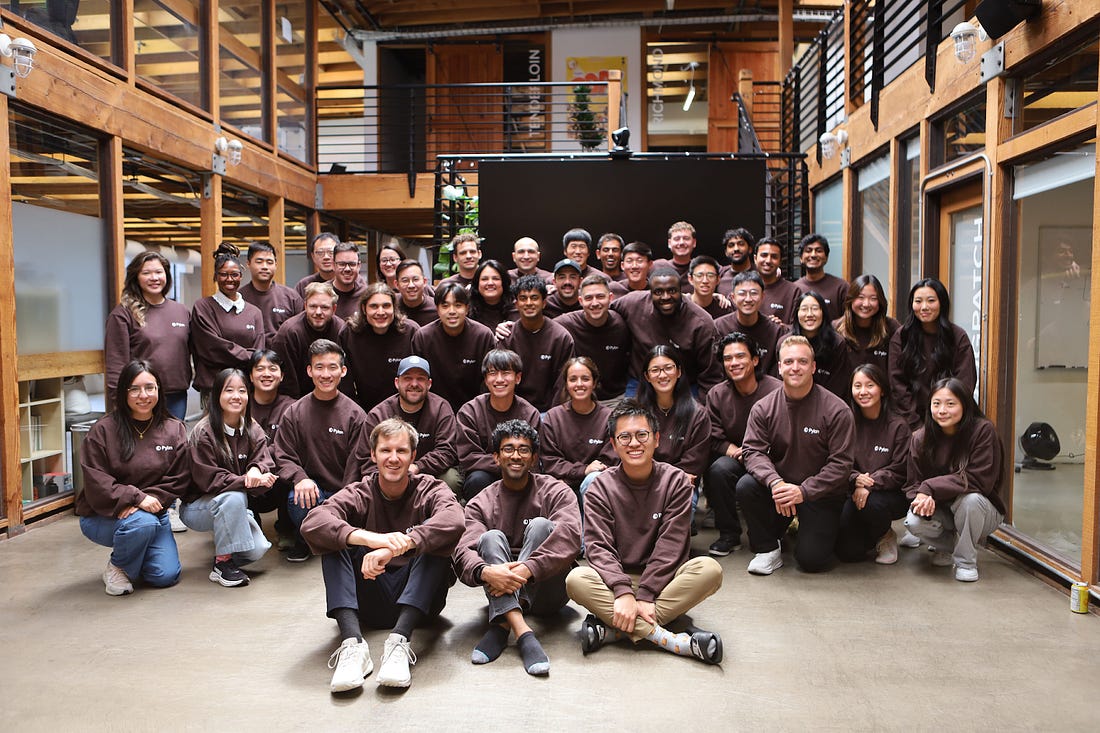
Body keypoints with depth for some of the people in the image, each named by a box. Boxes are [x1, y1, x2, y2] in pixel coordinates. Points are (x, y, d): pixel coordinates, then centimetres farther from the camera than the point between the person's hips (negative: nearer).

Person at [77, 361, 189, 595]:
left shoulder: (174, 430, -1)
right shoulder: (104, 429, -11)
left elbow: (178, 480, -4)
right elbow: (96, 483, -15)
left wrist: (152, 499, -21)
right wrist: (137, 497, -26)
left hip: (153, 512, 4)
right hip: (103, 516, -3)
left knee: (167, 576, -10)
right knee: (143, 522, -36)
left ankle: (137, 552, 25)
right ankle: (116, 567, -3)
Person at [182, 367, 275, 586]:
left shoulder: (253, 430, 1)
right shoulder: (203, 433, -16)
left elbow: (266, 462, -9)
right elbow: (208, 479, -21)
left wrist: (257, 470, -34)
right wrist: (247, 481, -32)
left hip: (234, 509, 5)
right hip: (197, 507, -5)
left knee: (257, 549, -17)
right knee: (234, 497, -36)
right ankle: (222, 563, -21)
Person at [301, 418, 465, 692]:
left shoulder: (430, 490, -1)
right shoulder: (359, 494, 2)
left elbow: (453, 522, -27)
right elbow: (312, 523, -21)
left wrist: (393, 548, -42)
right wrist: (371, 539, -39)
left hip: (418, 598, -1)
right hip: (369, 600, 2)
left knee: (433, 534, -24)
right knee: (336, 538, -17)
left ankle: (398, 641, -36)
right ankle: (353, 644, -35)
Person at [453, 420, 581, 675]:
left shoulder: (555, 491, -1)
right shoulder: (480, 504, 4)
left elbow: (570, 535, -22)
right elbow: (464, 552, -14)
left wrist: (526, 570, -37)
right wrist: (485, 572, -39)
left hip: (547, 591, -1)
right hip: (503, 593, 2)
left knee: (540, 525, -23)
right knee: (491, 537, -23)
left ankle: (501, 627, -35)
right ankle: (522, 633, -43)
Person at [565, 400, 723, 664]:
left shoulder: (676, 481, -2)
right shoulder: (600, 488, -1)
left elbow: (670, 545, -10)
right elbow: (598, 546, -12)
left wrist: (645, 596, -21)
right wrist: (623, 592, -28)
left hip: (663, 582, 1)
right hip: (616, 578, 0)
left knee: (709, 569, -28)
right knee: (576, 579, -30)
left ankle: (612, 629, -29)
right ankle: (676, 642, -32)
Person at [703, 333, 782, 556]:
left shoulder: (776, 392, -13)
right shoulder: (717, 395, 2)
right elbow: (714, 439, -1)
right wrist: (734, 450, -19)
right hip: (735, 459, 3)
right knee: (718, 469, -29)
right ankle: (729, 535, -9)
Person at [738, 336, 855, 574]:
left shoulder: (836, 410, -13)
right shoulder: (764, 408, -4)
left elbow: (841, 464, -14)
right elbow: (752, 450, -10)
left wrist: (803, 491, -24)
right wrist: (774, 482, -29)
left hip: (820, 494, -2)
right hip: (779, 486, 2)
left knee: (811, 560, -11)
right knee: (746, 486, -28)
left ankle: (821, 527, 25)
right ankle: (768, 548, -5)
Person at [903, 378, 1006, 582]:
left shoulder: (983, 430, -18)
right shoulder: (921, 438, -7)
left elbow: (979, 480, -24)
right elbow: (913, 483, -5)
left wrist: (930, 487, -30)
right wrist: (923, 497, -30)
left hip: (981, 512, -2)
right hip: (940, 510, 3)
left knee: (970, 498, -36)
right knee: (915, 521, -28)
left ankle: (966, 561, -10)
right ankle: (947, 545, 9)